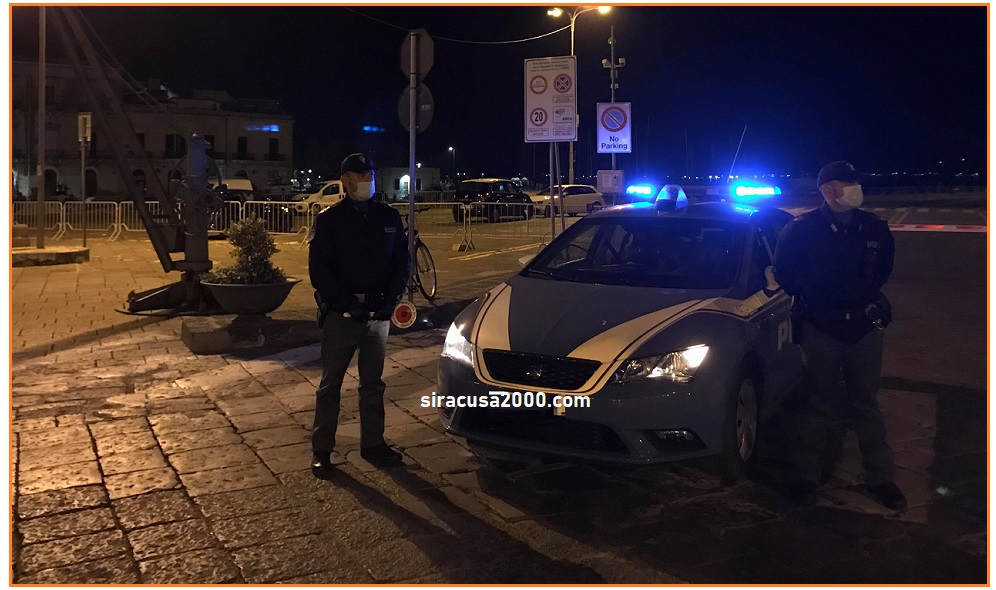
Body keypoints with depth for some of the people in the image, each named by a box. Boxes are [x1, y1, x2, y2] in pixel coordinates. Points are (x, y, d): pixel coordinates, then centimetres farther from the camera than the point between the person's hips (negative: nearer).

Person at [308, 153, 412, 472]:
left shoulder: (388, 217, 8)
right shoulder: (329, 219, -2)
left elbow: (402, 261, 10)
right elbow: (318, 270, -6)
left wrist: (391, 299, -5)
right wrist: (347, 304, -14)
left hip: (378, 313, 3)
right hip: (340, 315, -3)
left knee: (373, 383, 12)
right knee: (330, 384, 4)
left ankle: (373, 443, 23)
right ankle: (321, 449, 12)